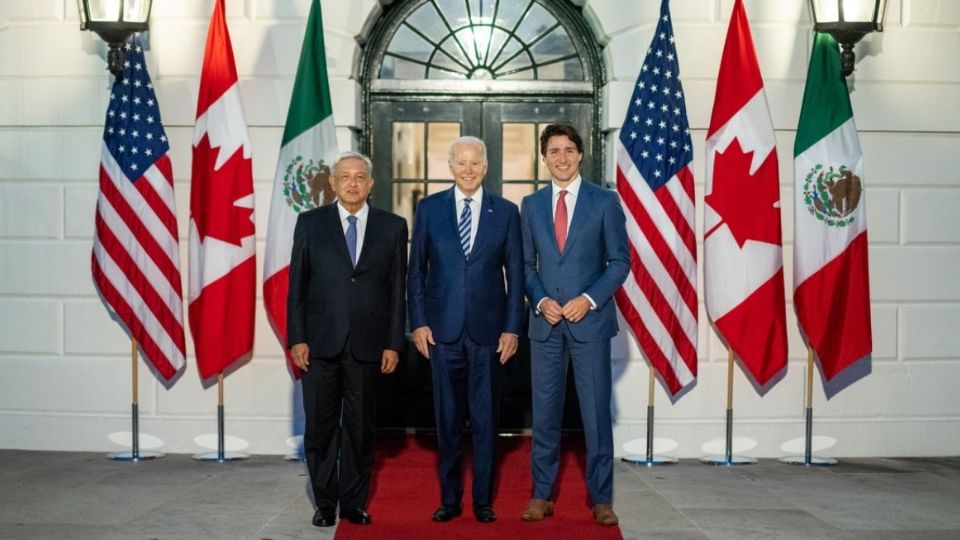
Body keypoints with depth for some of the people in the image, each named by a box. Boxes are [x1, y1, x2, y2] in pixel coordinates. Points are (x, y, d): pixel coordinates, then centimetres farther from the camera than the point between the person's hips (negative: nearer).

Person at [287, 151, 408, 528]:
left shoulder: (393, 227, 6)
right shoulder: (310, 223, 5)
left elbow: (397, 290, 4)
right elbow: (297, 286, 4)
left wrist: (394, 344, -1)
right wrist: (296, 338, -4)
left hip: (367, 344, 0)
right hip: (320, 342, 0)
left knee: (360, 427, 8)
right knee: (320, 426, 5)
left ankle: (354, 503, 20)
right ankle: (325, 503, 18)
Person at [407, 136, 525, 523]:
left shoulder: (506, 212, 4)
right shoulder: (429, 209, 5)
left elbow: (515, 274, 4)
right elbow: (416, 271, 6)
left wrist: (512, 328, -2)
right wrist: (418, 322, -1)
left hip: (488, 330, 0)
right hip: (443, 329, 1)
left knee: (485, 418, 5)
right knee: (446, 417, 8)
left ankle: (483, 499, 18)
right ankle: (449, 498, 20)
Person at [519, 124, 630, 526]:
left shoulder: (605, 201, 1)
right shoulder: (531, 205, 9)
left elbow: (620, 261, 0)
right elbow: (526, 264, 11)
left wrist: (589, 298, -13)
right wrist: (540, 300, -6)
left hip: (590, 320, -2)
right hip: (545, 322, 3)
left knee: (596, 413, 1)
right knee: (544, 413, 7)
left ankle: (601, 499, 12)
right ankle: (541, 495, 17)